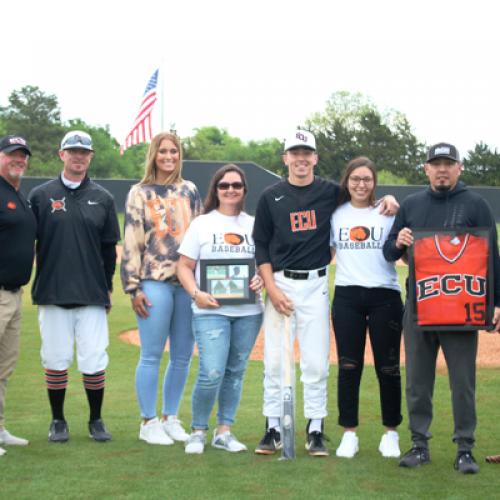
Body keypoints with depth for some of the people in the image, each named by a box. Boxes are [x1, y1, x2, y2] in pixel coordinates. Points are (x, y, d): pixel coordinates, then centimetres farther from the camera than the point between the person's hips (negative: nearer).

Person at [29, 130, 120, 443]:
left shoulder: (103, 199, 9)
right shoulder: (41, 195, 6)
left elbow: (110, 247, 12)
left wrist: (108, 287, 10)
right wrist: (32, 282, 2)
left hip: (92, 295, 1)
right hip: (52, 292, 0)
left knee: (94, 359, -1)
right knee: (56, 359, 3)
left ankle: (96, 420, 14)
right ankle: (58, 421, 16)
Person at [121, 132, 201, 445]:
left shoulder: (189, 190, 14)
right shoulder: (140, 193, 3)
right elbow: (131, 243, -2)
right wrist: (133, 287, -8)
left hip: (188, 281, 4)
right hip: (154, 282, -4)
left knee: (183, 355, 7)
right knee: (152, 355, -3)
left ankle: (171, 418, 19)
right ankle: (149, 422, 7)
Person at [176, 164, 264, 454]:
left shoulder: (254, 225, 11)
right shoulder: (202, 224, 4)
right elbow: (185, 266, 3)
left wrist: (262, 279, -8)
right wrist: (196, 294, -14)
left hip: (249, 311, 3)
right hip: (211, 311, -3)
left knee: (236, 372, 8)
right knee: (211, 374, -12)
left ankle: (224, 431, 19)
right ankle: (198, 431, 7)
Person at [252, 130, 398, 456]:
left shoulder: (331, 192, 5)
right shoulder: (271, 197, 4)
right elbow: (260, 246, 4)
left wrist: (387, 199, -5)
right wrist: (272, 288, -7)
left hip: (316, 285, 0)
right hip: (279, 283, 0)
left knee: (317, 362, 1)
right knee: (274, 361, 1)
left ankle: (315, 430, 10)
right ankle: (273, 430, 11)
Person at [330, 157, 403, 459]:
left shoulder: (388, 213, 2)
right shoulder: (336, 214, 8)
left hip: (385, 297, -2)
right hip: (347, 297, 2)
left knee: (388, 367, 3)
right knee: (348, 367, 4)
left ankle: (391, 433, 16)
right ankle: (350, 434, 13)